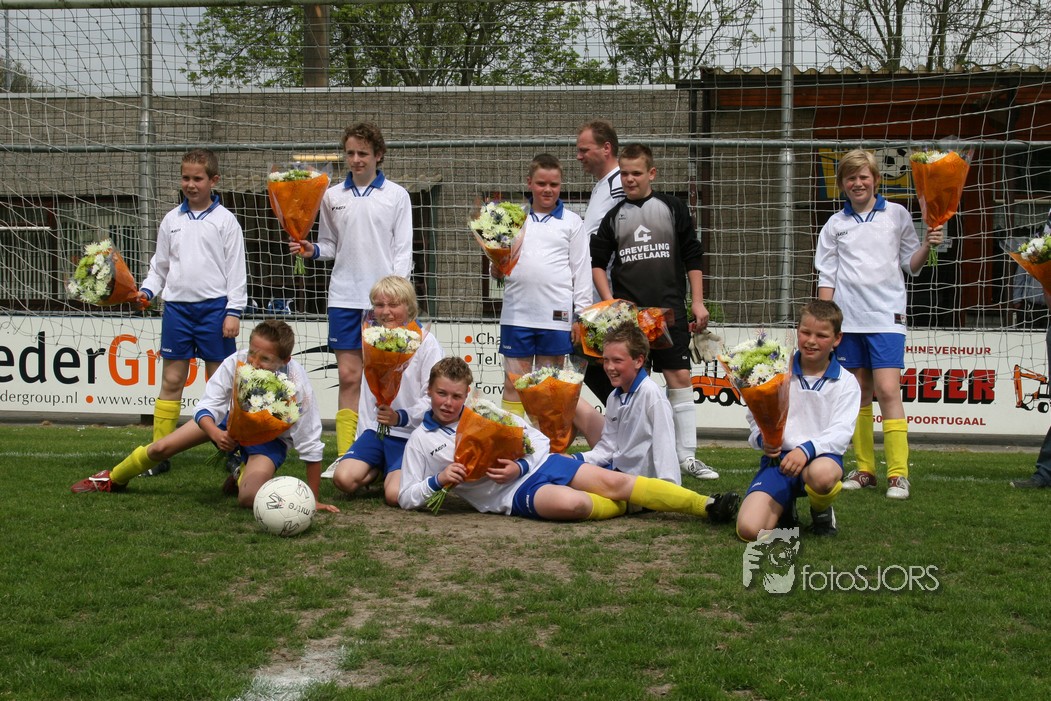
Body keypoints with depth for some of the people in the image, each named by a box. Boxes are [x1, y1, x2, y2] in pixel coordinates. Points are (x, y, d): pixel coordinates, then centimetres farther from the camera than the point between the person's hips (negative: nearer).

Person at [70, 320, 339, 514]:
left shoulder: (296, 385, -37)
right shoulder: (236, 363, -31)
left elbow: (311, 447, -29)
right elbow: (207, 407, -25)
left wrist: (313, 499, -25)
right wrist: (215, 433, -48)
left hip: (270, 438, -3)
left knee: (249, 498, -30)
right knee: (160, 449, 1)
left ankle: (244, 476, 10)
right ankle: (113, 479, 34)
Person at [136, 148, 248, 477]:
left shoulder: (225, 220, 1)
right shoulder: (171, 220, 11)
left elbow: (236, 268, -1)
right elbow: (160, 264, 17)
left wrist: (233, 311, -8)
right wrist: (147, 290, -1)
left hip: (214, 307, -3)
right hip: (177, 306, 3)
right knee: (171, 380, 3)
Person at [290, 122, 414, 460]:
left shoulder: (396, 195, 3)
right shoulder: (332, 196, 10)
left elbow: (403, 250, 1)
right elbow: (330, 244, 15)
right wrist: (312, 250, -6)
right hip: (344, 296, 2)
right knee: (348, 377, 0)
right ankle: (346, 455, 2)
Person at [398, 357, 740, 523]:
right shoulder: (421, 441, 7)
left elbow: (538, 438, 13)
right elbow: (406, 497, 7)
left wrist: (520, 467, -8)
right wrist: (439, 480, -12)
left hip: (541, 463, 3)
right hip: (514, 494, -3)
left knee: (612, 480, -17)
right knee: (570, 502, -35)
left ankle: (706, 505, -22)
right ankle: (630, 506, -6)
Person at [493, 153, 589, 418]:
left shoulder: (571, 222, 7)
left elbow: (582, 271, 5)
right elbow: (498, 270, 16)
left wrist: (582, 316, -1)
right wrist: (497, 268, -7)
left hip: (556, 315, -1)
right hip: (517, 313, 2)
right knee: (513, 384, 4)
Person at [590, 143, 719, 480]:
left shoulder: (673, 208, 5)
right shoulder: (614, 216, 8)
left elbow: (692, 257, 7)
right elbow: (597, 262, 12)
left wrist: (698, 301, 2)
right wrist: (609, 301, 0)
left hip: (670, 310, -1)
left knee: (680, 378, -6)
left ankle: (687, 455, -2)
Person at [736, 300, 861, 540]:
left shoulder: (846, 383, 7)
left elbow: (840, 432, -6)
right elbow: (754, 415, 11)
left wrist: (806, 450, -26)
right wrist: (762, 438, -14)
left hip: (821, 456, -1)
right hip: (778, 457, 1)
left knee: (822, 473, -43)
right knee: (749, 529, -24)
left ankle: (822, 512, -3)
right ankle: (784, 506, 15)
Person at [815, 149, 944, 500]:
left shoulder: (897, 214, 7)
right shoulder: (835, 224, 10)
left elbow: (910, 264, 10)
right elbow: (827, 276, 10)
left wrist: (927, 246, -9)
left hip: (886, 316, -2)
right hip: (848, 319, 3)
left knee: (887, 391, -13)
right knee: (859, 394, 7)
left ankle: (898, 474, -12)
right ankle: (864, 469, 14)